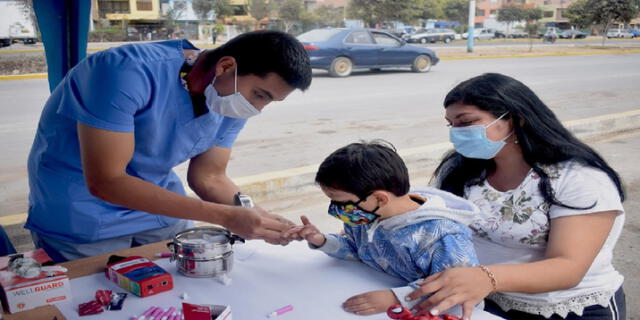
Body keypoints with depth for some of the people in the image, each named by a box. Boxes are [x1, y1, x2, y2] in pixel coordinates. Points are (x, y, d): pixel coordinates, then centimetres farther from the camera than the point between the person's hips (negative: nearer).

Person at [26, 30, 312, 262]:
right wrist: (224, 216, -35)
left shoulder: (234, 105, -10)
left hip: (160, 210, 6)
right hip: (81, 216, -5)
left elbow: (210, 178, -2)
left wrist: (258, 219, -21)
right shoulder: (129, 72, -32)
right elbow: (105, 182, -33)